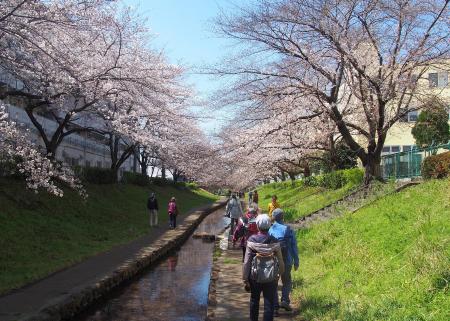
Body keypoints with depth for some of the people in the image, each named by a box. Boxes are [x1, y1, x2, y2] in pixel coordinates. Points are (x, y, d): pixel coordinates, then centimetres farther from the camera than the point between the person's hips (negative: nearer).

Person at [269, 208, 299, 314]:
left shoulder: (270, 230, -6)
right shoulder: (288, 229, -5)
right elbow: (294, 246, -5)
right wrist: (296, 261, 3)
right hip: (287, 261, 0)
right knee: (287, 282, 20)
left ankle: (275, 306, 7)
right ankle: (285, 300, 3)